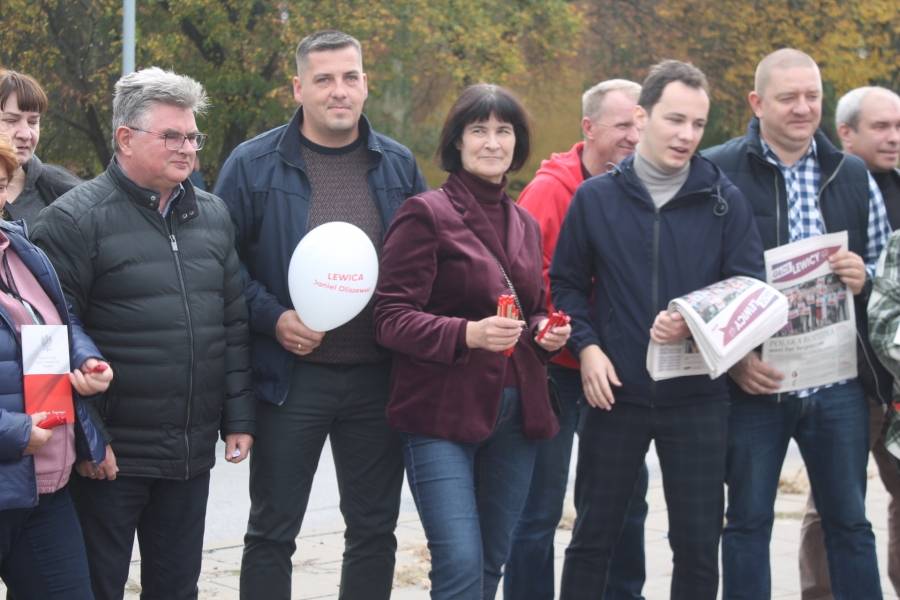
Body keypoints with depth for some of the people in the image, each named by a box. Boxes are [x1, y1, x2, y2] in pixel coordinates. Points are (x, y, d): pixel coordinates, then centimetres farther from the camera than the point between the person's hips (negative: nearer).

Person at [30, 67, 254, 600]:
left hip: (191, 456, 6)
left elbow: (235, 325, 15)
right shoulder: (76, 219, -10)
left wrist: (238, 418, 9)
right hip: (110, 456, -6)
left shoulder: (214, 216, 11)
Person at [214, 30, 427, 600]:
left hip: (378, 377, 3)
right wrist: (273, 318, -15)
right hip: (292, 376, -3)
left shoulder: (398, 165, 6)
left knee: (375, 529, 11)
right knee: (272, 532, 4)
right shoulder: (254, 164, -4)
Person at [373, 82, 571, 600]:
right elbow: (392, 319, -11)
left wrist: (546, 332, 4)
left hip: (515, 414, 7)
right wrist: (468, 334, -26)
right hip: (442, 415, -7)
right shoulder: (427, 214, -5)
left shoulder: (526, 225, 16)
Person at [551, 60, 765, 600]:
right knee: (594, 537, 7)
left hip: (697, 395, 0)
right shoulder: (595, 198, 3)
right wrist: (586, 346, -6)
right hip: (614, 392, 0)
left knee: (698, 545, 5)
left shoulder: (724, 201, 2)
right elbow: (566, 282, 9)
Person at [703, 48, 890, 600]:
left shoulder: (853, 176, 10)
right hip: (753, 381, -3)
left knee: (850, 519, 9)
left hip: (838, 383, 3)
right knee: (749, 520, 6)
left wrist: (864, 278, -7)